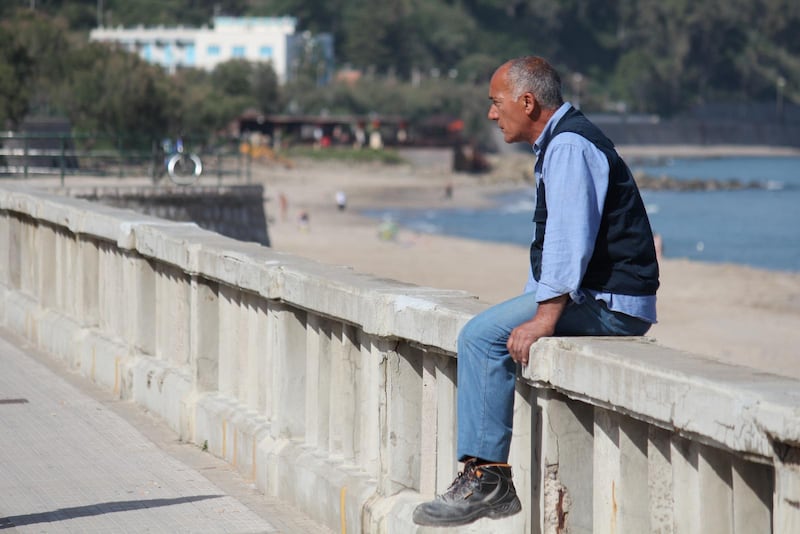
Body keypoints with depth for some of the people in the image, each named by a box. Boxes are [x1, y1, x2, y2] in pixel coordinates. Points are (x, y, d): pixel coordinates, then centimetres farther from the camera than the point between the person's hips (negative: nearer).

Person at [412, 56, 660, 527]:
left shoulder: (569, 145, -14)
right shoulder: (561, 142, 21)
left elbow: (570, 240, -25)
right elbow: (557, 242, 28)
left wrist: (544, 318, -29)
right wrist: (531, 307, 22)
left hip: (608, 303, -11)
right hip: (598, 298, 11)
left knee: (484, 336, -17)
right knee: (482, 335, 13)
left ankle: (487, 478, -15)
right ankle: (493, 480, 7)